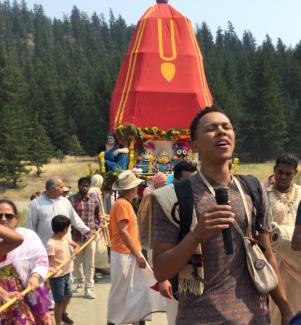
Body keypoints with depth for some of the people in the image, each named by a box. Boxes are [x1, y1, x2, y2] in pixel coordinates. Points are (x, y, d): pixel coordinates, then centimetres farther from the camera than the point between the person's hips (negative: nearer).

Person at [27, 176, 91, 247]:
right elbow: (31, 226, 1)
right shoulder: (36, 204, -3)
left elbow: (75, 219, 16)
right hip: (44, 248, -3)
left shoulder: (65, 202, 7)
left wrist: (87, 231, 15)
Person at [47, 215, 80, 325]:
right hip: (57, 276, -9)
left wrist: (76, 249, -8)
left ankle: (63, 314, 49)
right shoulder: (52, 244, -24)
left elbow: (76, 245, 15)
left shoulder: (65, 238, 3)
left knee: (68, 295, 24)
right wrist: (49, 269, -45)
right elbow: (46, 260, -25)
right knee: (59, 300, 1)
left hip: (66, 273, 9)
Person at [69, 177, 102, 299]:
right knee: (77, 262, 13)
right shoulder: (71, 200, -6)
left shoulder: (94, 199, 5)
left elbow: (98, 214, 17)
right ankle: (80, 282, 35)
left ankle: (88, 288, 9)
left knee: (90, 263, 2)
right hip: (76, 235, -1)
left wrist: (98, 225, 3)